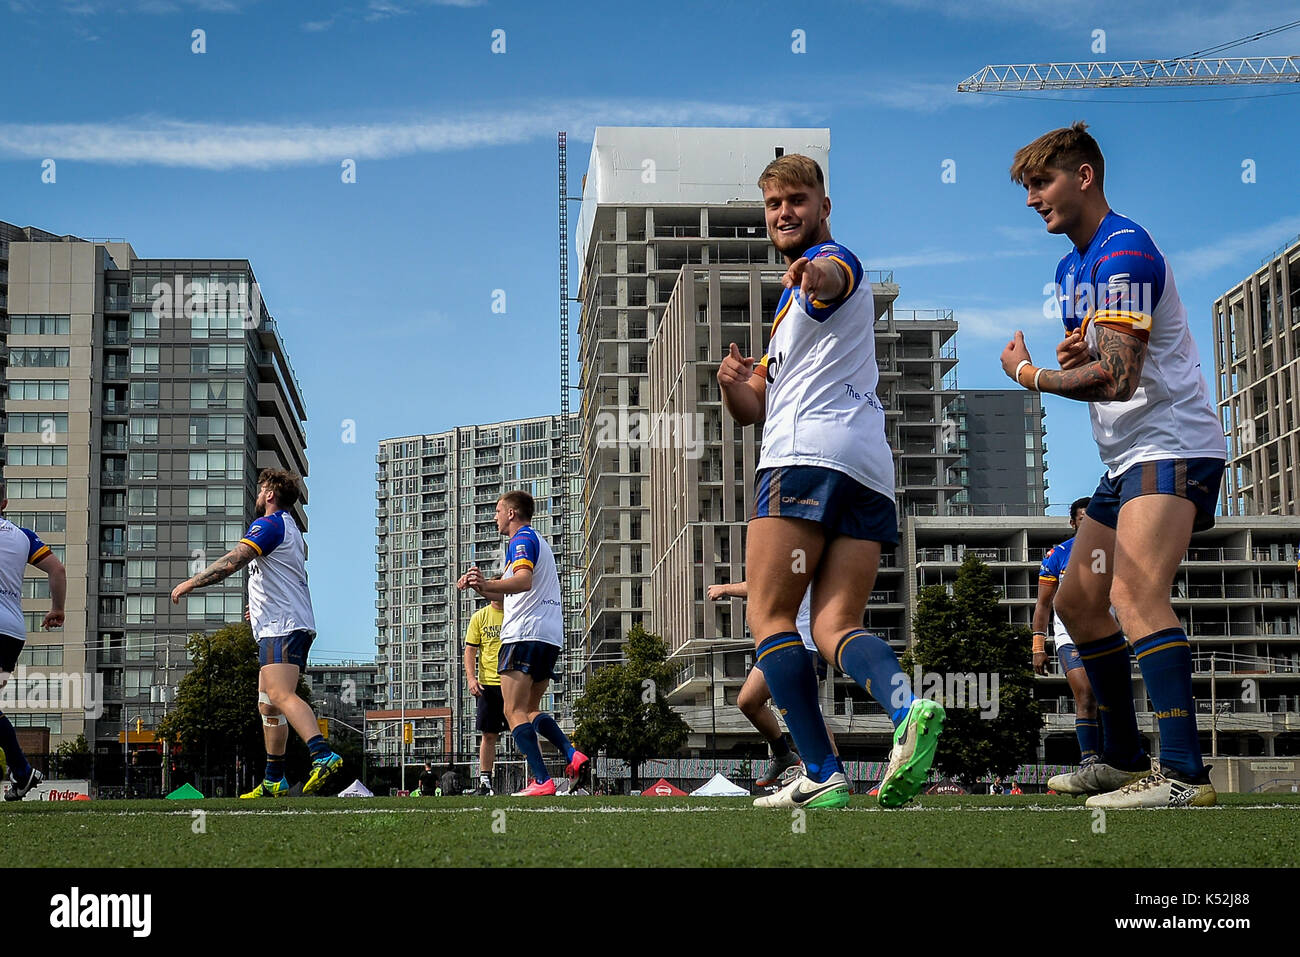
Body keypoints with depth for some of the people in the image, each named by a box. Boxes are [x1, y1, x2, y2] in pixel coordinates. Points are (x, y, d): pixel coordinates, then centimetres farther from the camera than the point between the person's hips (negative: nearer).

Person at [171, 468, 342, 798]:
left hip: (282, 627, -10)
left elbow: (234, 560, -20)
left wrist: (192, 582, -17)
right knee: (268, 705, 13)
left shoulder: (269, 524, -6)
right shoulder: (292, 530, 25)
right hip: (285, 627, 10)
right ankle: (274, 782, 16)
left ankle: (323, 755, -42)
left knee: (281, 696, -25)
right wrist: (261, 606, 43)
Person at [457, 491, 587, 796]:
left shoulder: (521, 539, -4)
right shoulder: (537, 540, 27)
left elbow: (523, 580, -25)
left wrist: (487, 585, -40)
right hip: (551, 636, 10)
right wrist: (481, 586, 27)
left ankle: (542, 781, -21)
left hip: (526, 633, -10)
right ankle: (572, 754, -6)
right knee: (530, 709, 16)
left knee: (514, 712, -10)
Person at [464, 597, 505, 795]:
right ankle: (485, 781, 13)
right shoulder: (480, 617, 6)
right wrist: (471, 678, -7)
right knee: (488, 735, 4)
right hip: (488, 683, 1)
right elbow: (470, 650, 6)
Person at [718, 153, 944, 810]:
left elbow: (834, 279, -24)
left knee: (770, 616, -6)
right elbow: (752, 408, 29)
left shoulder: (832, 258, 6)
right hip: (871, 471, 9)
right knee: (835, 627, -2)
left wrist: (812, 276, -49)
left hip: (809, 451, -9)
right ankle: (908, 709, -29)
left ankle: (821, 775, -15)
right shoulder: (794, 300, 34)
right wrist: (733, 381, 5)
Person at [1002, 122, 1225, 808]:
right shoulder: (1071, 268, 16)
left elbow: (1118, 377, -25)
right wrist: (1071, 354, 1)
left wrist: (1029, 375, -9)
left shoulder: (1123, 252, -16)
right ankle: (1124, 759, 22)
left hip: (1169, 448, -11)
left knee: (1135, 593, -26)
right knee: (1078, 601, 13)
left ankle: (1184, 773, -31)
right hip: (1125, 457, 11)